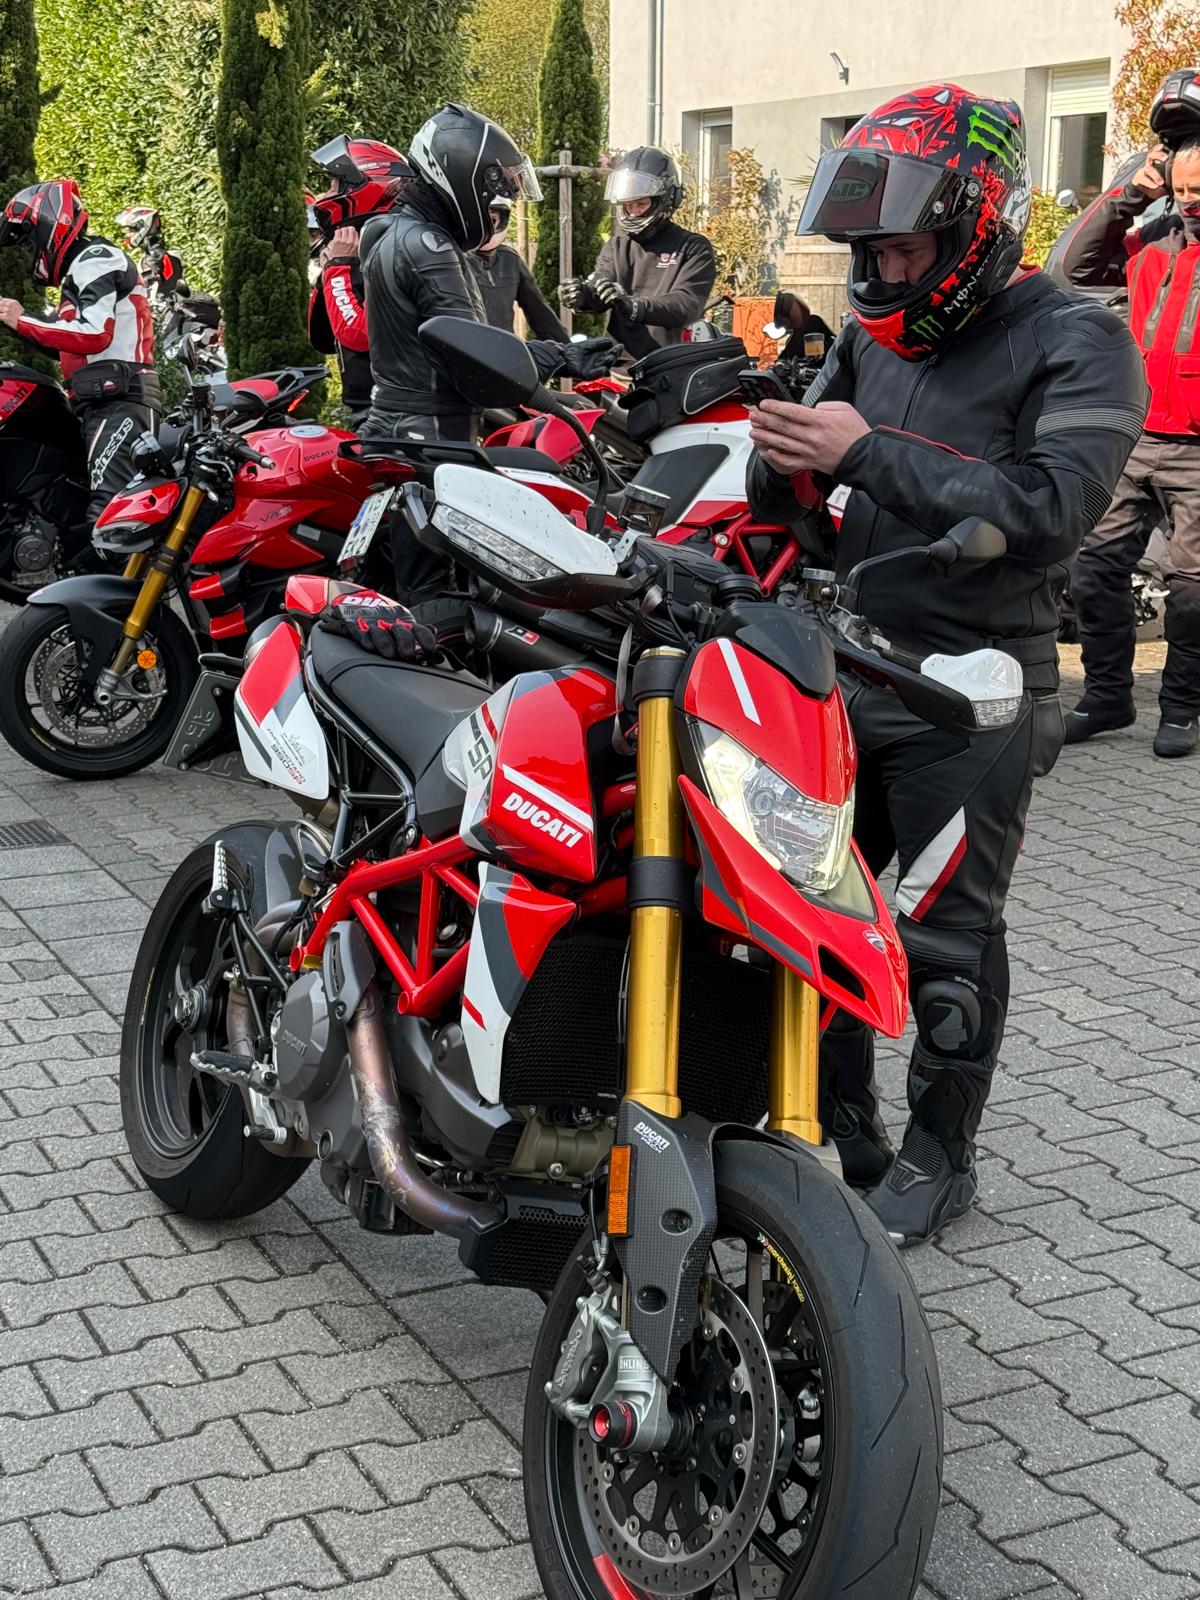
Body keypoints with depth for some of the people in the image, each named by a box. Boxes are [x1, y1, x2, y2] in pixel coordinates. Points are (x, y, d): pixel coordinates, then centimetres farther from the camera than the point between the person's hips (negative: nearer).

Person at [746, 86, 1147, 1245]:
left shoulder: (1076, 345, -10)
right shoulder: (877, 333, 10)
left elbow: (1047, 507, -25)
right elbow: (792, 495, 14)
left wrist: (867, 452, -26)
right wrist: (784, 463, -11)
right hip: (845, 672, 7)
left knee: (945, 940, 2)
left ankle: (939, 1154, 20)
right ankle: (835, 1128, 28)